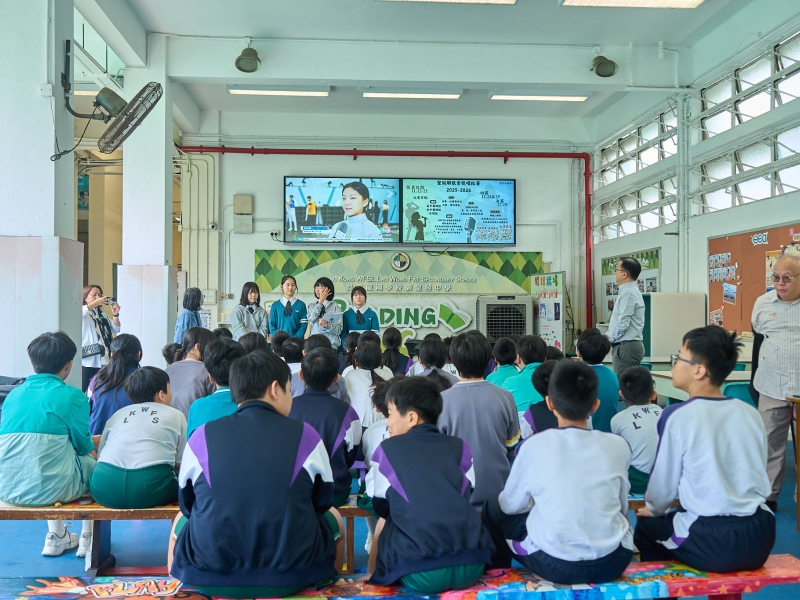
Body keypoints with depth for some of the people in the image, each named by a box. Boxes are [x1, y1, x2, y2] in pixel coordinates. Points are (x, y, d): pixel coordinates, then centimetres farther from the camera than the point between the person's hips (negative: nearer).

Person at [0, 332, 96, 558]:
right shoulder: (72, 396, -8)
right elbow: (83, 446, 2)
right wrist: (91, 447, 26)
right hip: (51, 488, -5)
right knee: (93, 461, 23)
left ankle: (57, 537, 38)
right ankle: (88, 538, 27)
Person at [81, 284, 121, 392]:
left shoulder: (102, 314, 18)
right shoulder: (83, 312, 0)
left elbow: (115, 330, 13)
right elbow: (80, 313, -25)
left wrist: (115, 315, -3)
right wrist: (96, 302, -30)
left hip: (101, 361, 6)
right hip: (86, 360, -6)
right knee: (81, 391, -8)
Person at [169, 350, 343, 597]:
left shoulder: (200, 436, 0)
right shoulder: (306, 435, -2)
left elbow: (187, 505, 15)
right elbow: (323, 502, 12)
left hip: (208, 571, 2)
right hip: (293, 572, -1)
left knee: (181, 520, 33)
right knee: (333, 519, 30)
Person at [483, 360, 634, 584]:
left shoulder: (535, 445, -10)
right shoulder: (618, 445, -4)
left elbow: (511, 505, 4)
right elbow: (622, 507, 11)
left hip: (555, 565, -3)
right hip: (612, 562, 3)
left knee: (494, 508, 21)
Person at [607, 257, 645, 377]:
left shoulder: (628, 292, -13)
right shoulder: (632, 290, 18)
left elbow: (623, 323, -18)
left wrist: (608, 339, -6)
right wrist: (609, 337, 15)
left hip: (626, 347, -10)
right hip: (631, 345, 10)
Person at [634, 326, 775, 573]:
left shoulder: (678, 416, -11)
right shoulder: (751, 413, 4)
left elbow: (664, 483, -2)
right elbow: (754, 476, 15)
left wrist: (652, 510, 19)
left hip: (711, 543, -5)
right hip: (760, 538, 6)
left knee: (646, 526, 20)